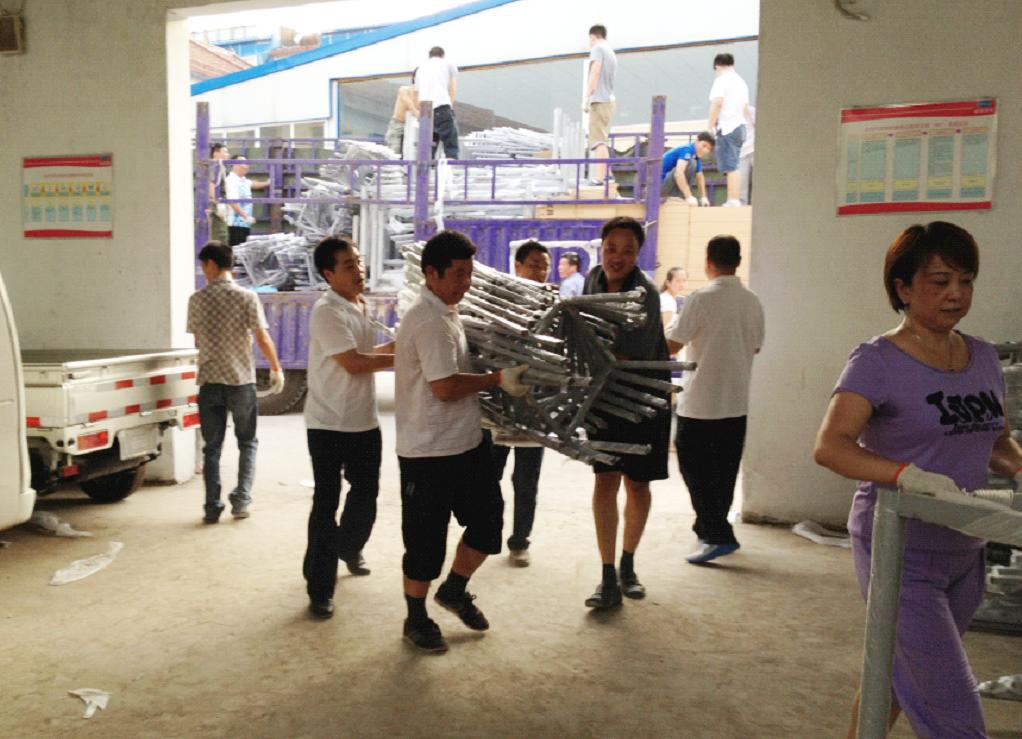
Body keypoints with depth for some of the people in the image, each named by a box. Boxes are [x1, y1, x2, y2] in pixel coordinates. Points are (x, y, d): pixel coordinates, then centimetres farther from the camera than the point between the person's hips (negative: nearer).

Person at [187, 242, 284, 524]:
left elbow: (197, 340, 10)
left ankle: (212, 507, 9)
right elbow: (263, 338, -10)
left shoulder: (197, 299, 0)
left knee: (212, 447, 10)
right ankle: (241, 498, 6)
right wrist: (276, 367, 4)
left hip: (209, 381, 2)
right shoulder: (247, 297, -7)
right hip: (241, 379, -1)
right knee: (247, 443, 14)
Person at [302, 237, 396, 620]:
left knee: (366, 493, 20)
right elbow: (353, 362, -23)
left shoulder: (361, 307, 11)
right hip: (329, 424, -8)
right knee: (326, 502, 0)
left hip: (364, 421, 8)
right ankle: (320, 589, 10)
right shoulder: (326, 312, -17)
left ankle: (348, 548, 46)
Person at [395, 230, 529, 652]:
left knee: (487, 521, 15)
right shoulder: (430, 320, -21)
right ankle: (416, 619, 25)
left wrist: (496, 380, 12)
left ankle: (454, 590, 37)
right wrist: (498, 379, -16)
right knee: (426, 538, 6)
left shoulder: (446, 312, 12)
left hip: (467, 442, 10)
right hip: (429, 451, -9)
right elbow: (446, 386, -25)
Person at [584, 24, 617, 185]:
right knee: (603, 141, 16)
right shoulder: (612, 53, 23)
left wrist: (587, 97, -16)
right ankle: (604, 176, 20)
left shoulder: (598, 48, -2)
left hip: (599, 101, -9)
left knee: (598, 141, -15)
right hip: (609, 100, 9)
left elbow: (595, 72, -13)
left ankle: (599, 178, -22)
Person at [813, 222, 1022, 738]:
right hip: (900, 552, -6)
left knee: (897, 678, 22)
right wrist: (908, 474, -40)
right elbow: (830, 446, -25)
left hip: (963, 553, 7)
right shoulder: (878, 361, -13)